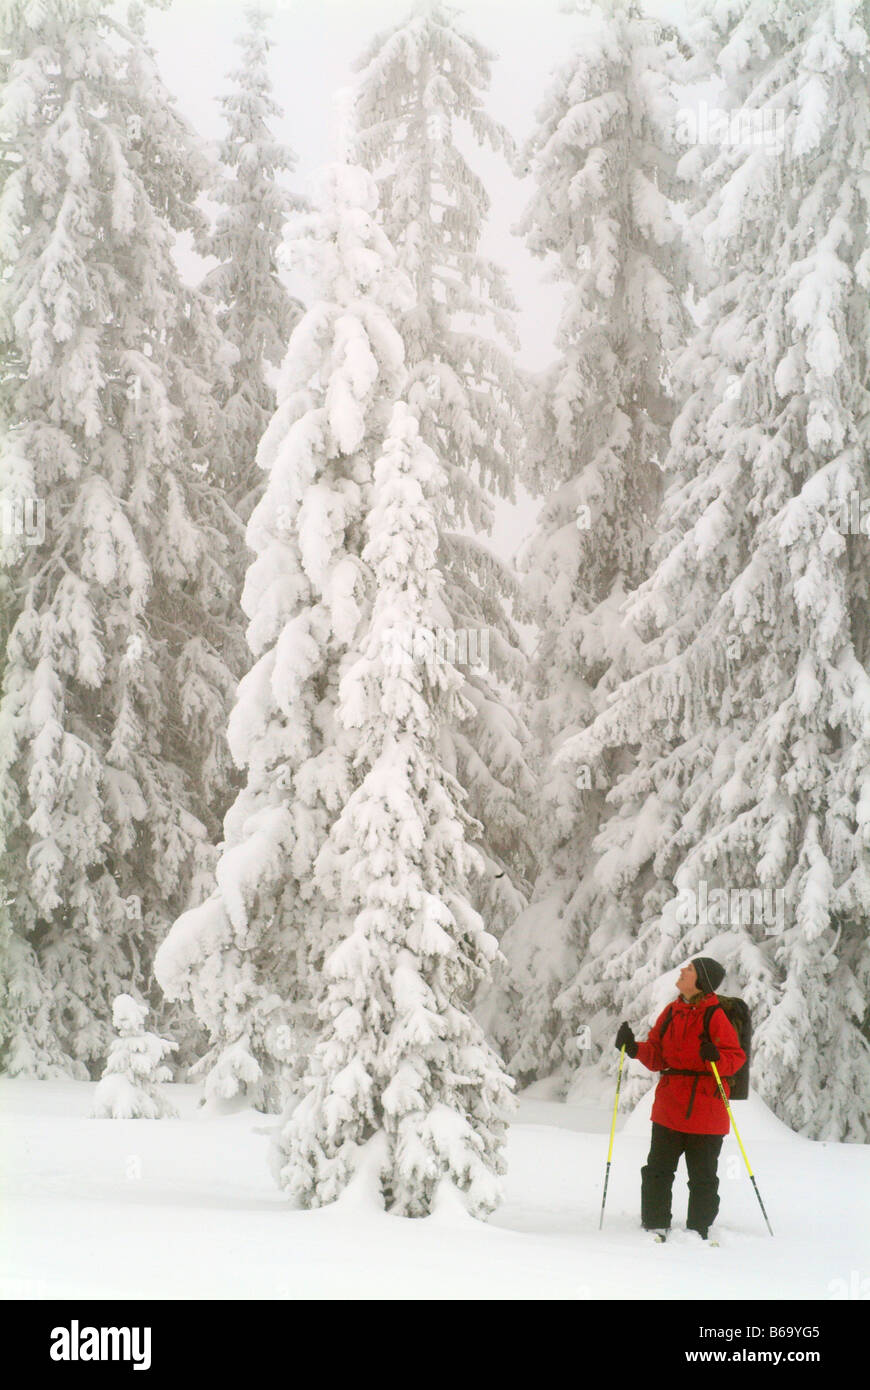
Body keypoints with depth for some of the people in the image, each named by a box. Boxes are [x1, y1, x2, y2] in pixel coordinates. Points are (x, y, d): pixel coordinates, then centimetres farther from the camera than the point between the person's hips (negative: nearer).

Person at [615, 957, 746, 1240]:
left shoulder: (715, 1016, -9)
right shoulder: (672, 1012, 9)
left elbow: (736, 1057, -9)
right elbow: (657, 1057, 12)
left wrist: (716, 1057, -29)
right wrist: (634, 1048, -5)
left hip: (705, 1109, -5)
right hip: (669, 1107, 5)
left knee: (702, 1176, 4)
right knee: (657, 1169, 6)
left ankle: (698, 1230, 15)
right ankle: (655, 1226, 16)